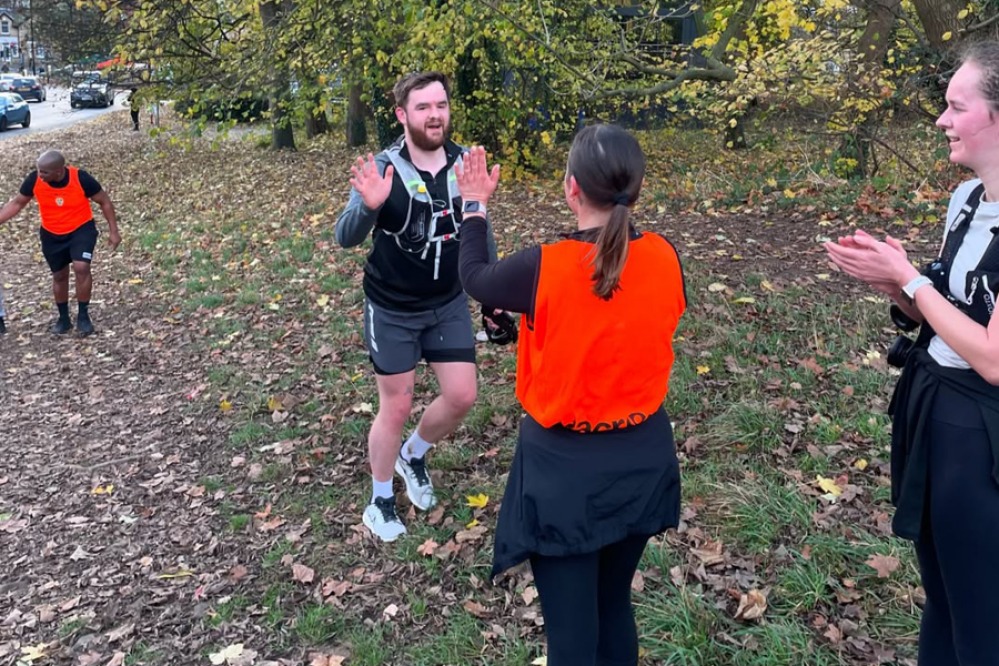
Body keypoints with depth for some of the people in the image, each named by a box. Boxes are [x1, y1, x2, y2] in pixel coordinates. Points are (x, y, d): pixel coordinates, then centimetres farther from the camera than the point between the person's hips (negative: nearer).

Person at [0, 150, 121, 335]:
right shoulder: (34, 180, -19)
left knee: (81, 267, -23)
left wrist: (113, 231, -11)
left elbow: (104, 201, -11)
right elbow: (16, 203, -3)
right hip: (51, 235, 3)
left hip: (81, 229, -3)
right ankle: (64, 319, 32)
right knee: (59, 275, 13)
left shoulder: (82, 179, -26)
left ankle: (83, 317, -6)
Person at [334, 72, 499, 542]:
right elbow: (345, 238, -26)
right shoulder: (382, 169, -19)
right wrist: (368, 206, -47)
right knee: (396, 407, 5)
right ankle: (380, 501, 28)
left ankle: (414, 455, 37)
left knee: (462, 396, 6)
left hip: (449, 303, 4)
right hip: (392, 310, -4)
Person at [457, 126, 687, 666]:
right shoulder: (665, 258, -10)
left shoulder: (544, 268, -21)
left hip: (564, 467, -4)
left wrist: (475, 206, 15)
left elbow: (474, 278, 0)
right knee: (615, 604, 26)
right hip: (642, 457, 5)